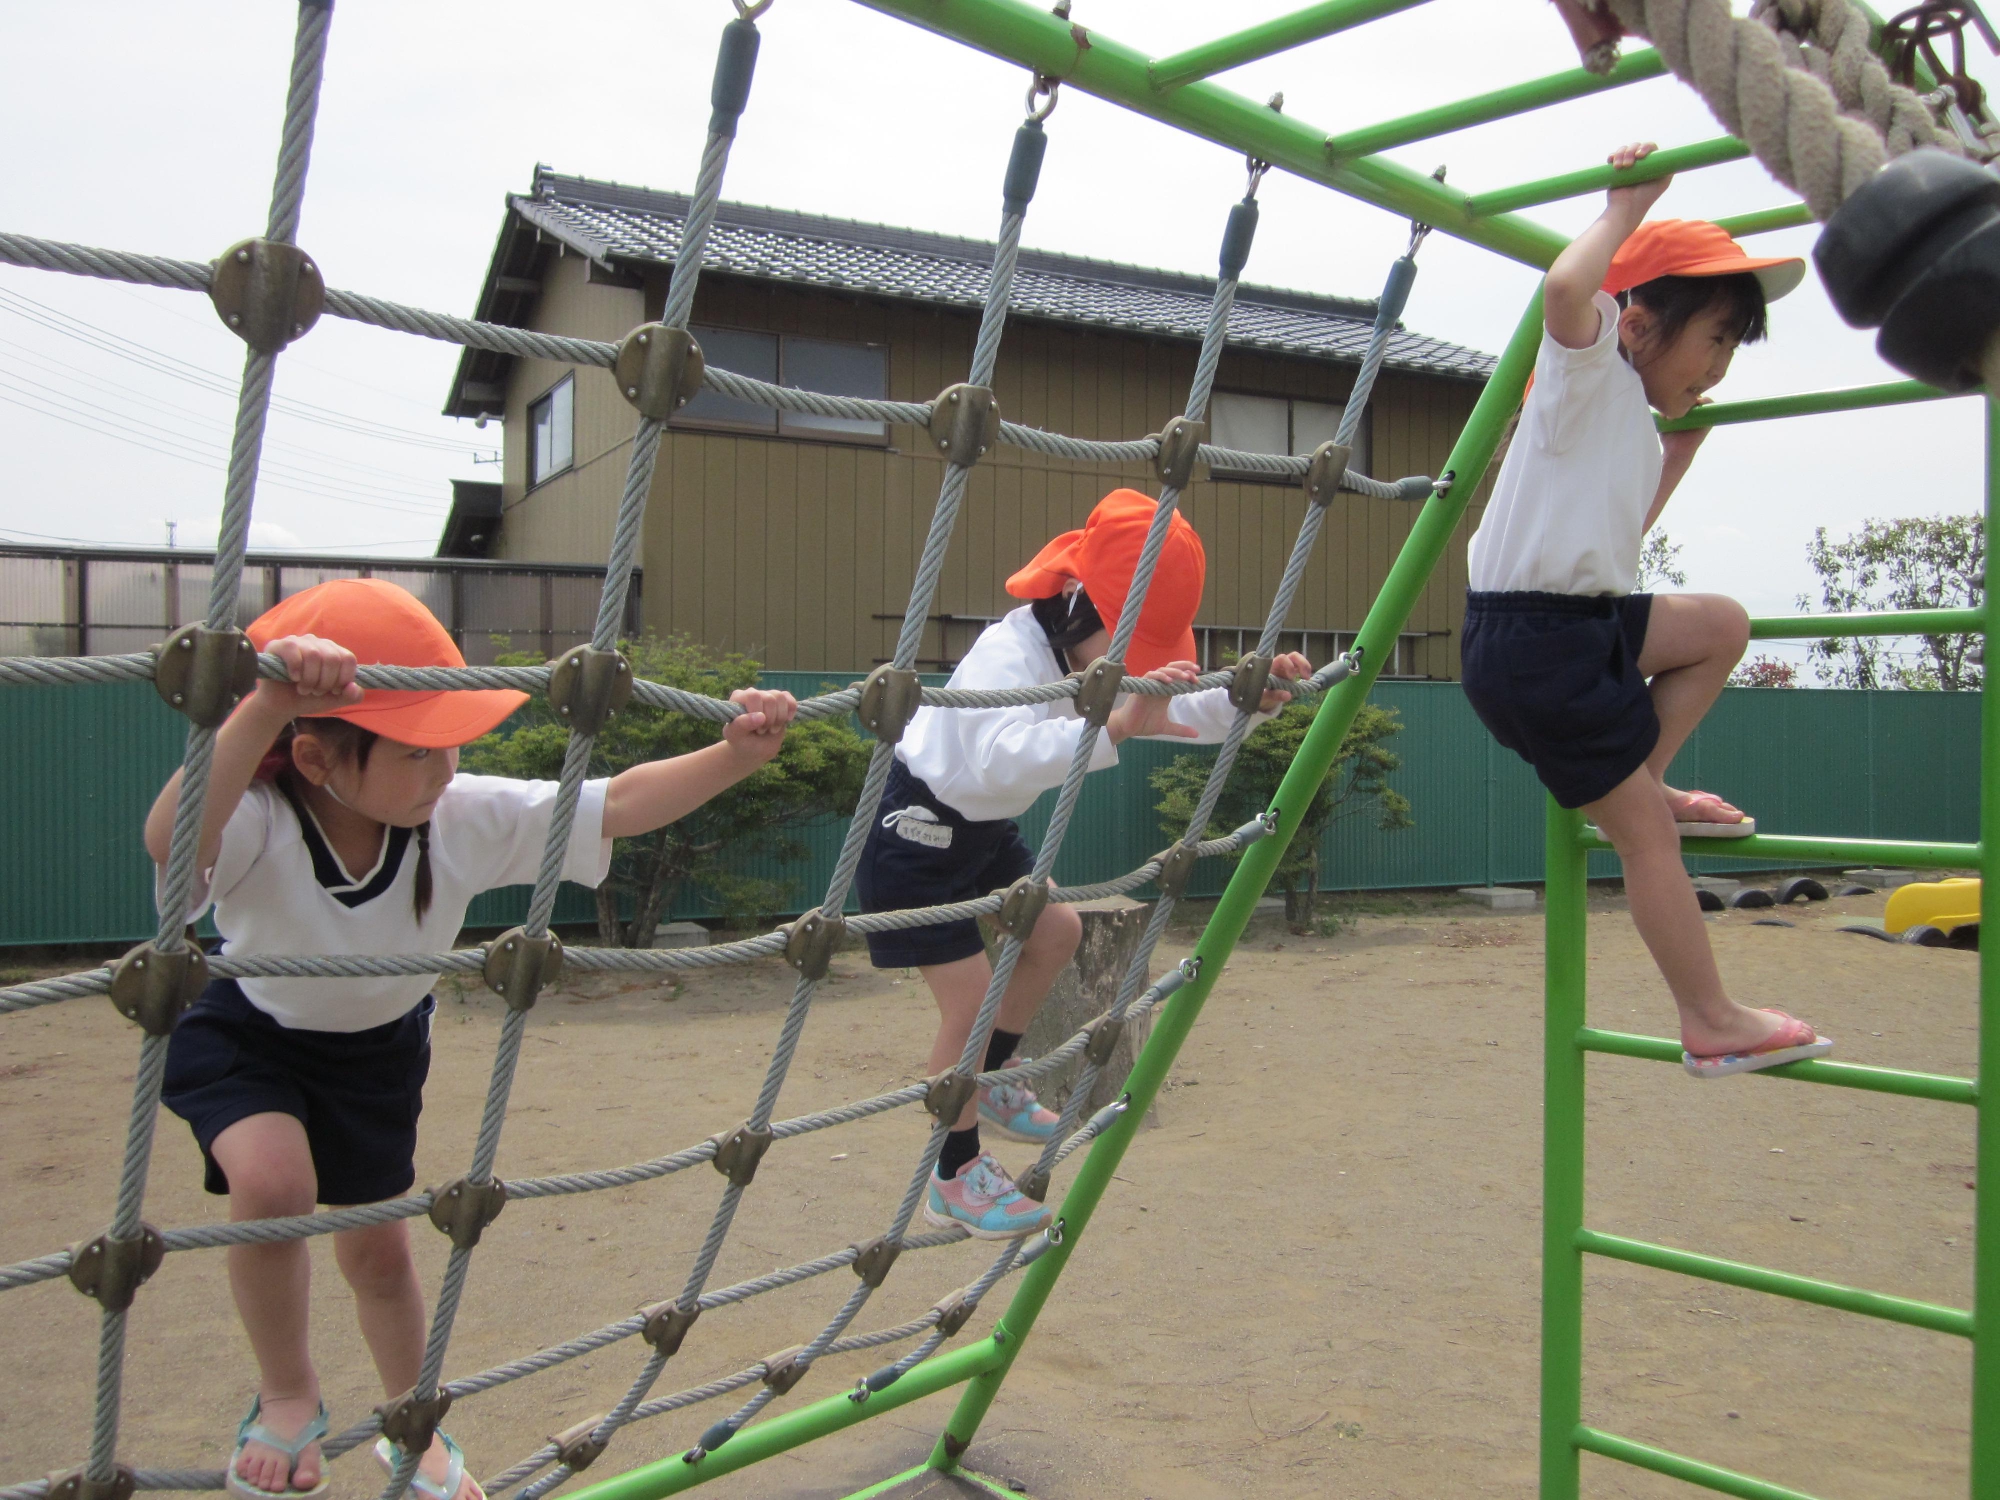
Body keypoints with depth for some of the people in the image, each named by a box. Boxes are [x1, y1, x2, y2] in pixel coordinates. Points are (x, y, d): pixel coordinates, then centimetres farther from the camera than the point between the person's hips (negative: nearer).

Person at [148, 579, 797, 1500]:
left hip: (379, 1045, 3)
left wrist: (735, 755, -42)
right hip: (248, 1035, -3)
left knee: (378, 1249, 14)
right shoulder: (255, 826, -38)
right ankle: (286, 1402, -2)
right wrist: (267, 704, -76)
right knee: (274, 1182, -32)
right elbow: (168, 842, -63)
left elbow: (617, 806, -27)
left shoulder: (466, 819, -28)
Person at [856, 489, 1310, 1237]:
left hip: (982, 830, 9)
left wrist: (1253, 697, -19)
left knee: (1055, 932, 15)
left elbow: (1179, 713, 0)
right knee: (972, 1001, -8)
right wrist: (1114, 725, -63)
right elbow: (1000, 759, -52)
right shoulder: (1009, 655, -32)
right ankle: (955, 1177, 12)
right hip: (914, 834, -9)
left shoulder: (1089, 657, -4)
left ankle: (987, 1085, 33)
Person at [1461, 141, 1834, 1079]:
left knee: (1721, 626, 23)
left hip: (1589, 622, 9)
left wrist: (1683, 446, 29)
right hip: (1531, 645, -9)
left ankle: (1639, 782, 16)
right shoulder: (1588, 367, -7)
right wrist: (1628, 208, -13)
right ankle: (1713, 1026, 9)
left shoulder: (1632, 415, 19)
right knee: (1646, 833, -3)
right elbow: (1565, 288, -31)